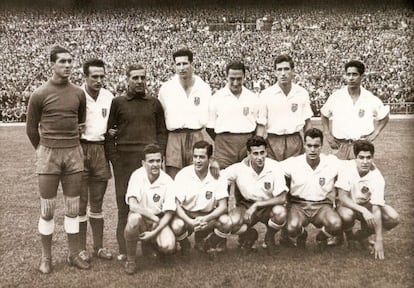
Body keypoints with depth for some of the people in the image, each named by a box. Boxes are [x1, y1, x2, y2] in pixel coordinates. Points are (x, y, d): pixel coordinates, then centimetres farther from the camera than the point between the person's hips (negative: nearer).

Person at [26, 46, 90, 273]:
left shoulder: (79, 93, 3)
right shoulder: (40, 94, -5)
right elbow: (31, 128, 4)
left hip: (74, 154, 3)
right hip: (48, 154, -3)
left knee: (73, 208, 8)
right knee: (47, 210, 4)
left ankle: (74, 254, 19)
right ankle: (46, 257, 17)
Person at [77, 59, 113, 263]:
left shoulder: (109, 97, 7)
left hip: (101, 149, 4)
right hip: (80, 148, -4)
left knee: (97, 201, 12)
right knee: (80, 201, 2)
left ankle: (99, 246, 22)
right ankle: (81, 248, 14)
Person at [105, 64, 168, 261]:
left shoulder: (154, 103, 14)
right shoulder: (117, 103, 8)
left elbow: (162, 131, 14)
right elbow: (109, 132, 7)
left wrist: (159, 154, 2)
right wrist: (113, 158, -2)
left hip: (150, 158, 1)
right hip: (124, 159, -1)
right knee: (124, 203, -1)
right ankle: (124, 248, 7)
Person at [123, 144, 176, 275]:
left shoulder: (167, 181, -11)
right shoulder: (137, 175, -14)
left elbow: (168, 213, -9)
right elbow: (133, 205, -23)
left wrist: (154, 232, -17)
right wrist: (153, 216, -23)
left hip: (159, 220, 1)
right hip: (140, 217, -1)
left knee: (168, 246, -27)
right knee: (134, 218, -37)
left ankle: (151, 243, 14)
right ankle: (130, 259, -12)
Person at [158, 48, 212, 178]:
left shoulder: (204, 87, 7)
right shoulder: (166, 88, 7)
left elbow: (208, 118, 12)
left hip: (197, 137, 0)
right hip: (174, 137, 0)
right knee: (172, 179, -3)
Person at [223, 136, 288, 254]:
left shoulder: (274, 167, -17)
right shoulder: (239, 168, -15)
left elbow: (282, 199, -19)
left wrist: (257, 205, -25)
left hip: (268, 206, 0)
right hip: (246, 206, 1)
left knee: (280, 212, -35)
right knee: (232, 222, -31)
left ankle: (269, 237, 2)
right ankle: (250, 234, 9)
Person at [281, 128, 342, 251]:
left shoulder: (332, 163, -6)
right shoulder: (293, 163, -7)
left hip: (322, 205, 1)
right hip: (298, 204, 0)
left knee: (336, 224, -32)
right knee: (292, 228, -32)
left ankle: (322, 236, 9)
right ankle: (302, 235, 11)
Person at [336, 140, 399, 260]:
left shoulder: (377, 177, -24)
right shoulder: (347, 168, -24)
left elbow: (376, 210, -26)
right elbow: (342, 197, -26)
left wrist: (379, 240, -30)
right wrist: (363, 210, -40)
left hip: (367, 204, 2)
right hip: (348, 205, -2)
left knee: (393, 218, -21)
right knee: (346, 215, -37)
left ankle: (361, 235, 4)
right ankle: (348, 234, 1)